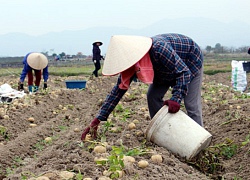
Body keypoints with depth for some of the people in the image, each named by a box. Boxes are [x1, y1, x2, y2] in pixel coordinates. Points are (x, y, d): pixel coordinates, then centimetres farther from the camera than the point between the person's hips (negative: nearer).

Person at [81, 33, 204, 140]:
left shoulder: (159, 49, -43)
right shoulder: (131, 61, -20)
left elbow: (184, 72, -38)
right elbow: (118, 90, -15)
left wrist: (176, 99, -51)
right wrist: (97, 120, -18)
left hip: (191, 60, -6)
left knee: (191, 104, -14)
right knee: (153, 97, -5)